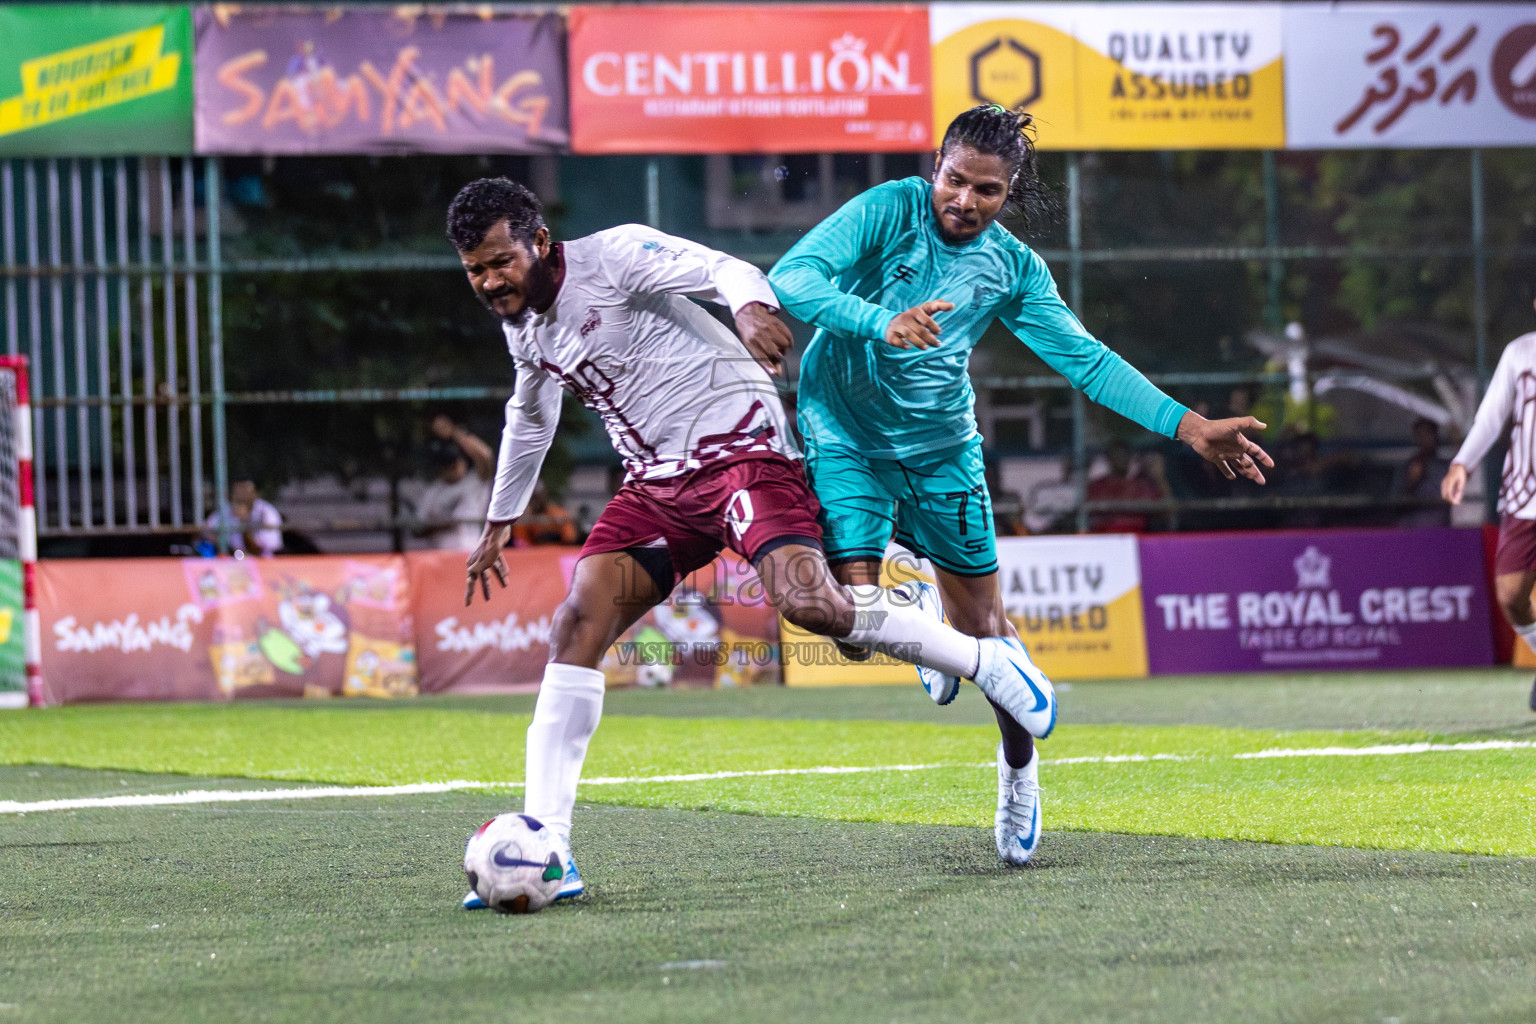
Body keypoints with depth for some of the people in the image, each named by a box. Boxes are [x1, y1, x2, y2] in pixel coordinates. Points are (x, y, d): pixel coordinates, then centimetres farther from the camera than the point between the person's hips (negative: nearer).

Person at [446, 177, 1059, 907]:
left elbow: (725, 270, -24)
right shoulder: (521, 325, 12)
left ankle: (984, 661, -4)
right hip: (657, 483, 7)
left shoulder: (613, 256, -11)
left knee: (805, 601, -28)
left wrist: (750, 305, -48)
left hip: (739, 445, -7)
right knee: (578, 622, -13)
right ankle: (545, 849, -13)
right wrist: (499, 521, 41)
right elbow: (530, 416, 31)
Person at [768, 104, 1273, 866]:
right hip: (845, 437, -3)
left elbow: (1086, 359, 0)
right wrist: (880, 322, -40)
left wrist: (1187, 426, -8)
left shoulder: (1012, 268, -1)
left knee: (981, 621, 2)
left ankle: (1019, 763, 26)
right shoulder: (888, 211, -13)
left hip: (941, 445, 3)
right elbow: (792, 276, -23)